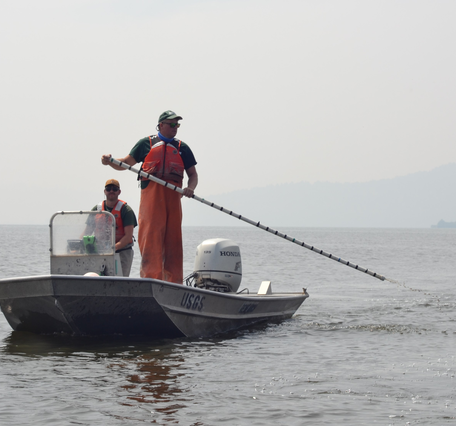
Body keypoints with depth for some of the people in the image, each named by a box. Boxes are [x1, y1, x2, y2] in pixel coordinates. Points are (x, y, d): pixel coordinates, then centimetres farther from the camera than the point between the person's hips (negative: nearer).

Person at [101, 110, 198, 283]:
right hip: (151, 193, -3)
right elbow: (127, 162, 15)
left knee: (173, 238, 4)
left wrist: (190, 188, -5)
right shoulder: (146, 143, 12)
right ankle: (152, 276, -13)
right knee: (151, 236, -11)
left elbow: (192, 174, 16)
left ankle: (173, 279, 8)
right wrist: (110, 162, -5)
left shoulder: (182, 148, 18)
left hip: (173, 197, 3)